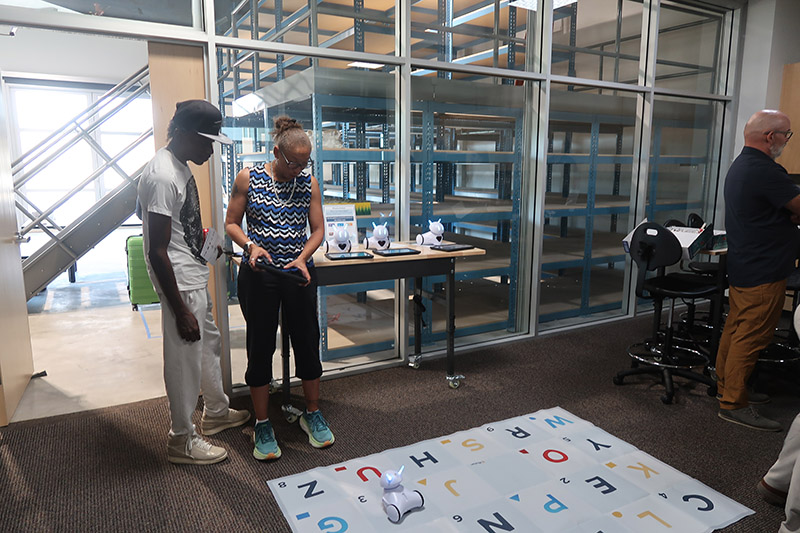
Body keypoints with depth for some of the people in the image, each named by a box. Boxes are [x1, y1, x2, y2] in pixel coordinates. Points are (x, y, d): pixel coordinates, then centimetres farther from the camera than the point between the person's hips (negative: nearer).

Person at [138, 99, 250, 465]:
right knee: (185, 360, 3)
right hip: (180, 284, -10)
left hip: (196, 278, 10)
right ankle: (182, 441, 21)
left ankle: (216, 413, 42)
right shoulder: (162, 177, -23)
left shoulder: (180, 166, 8)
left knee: (209, 345, 22)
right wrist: (180, 311, -23)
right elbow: (157, 251, -25)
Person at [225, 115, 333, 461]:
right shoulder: (248, 179, -3)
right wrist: (251, 245, -17)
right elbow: (231, 223, 2)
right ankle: (262, 425, 20)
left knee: (307, 342, 8)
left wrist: (301, 259, -12)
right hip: (258, 275, -2)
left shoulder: (309, 183, 2)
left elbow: (318, 229, 5)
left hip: (299, 272, 2)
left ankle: (312, 414, 27)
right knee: (260, 345, 5)